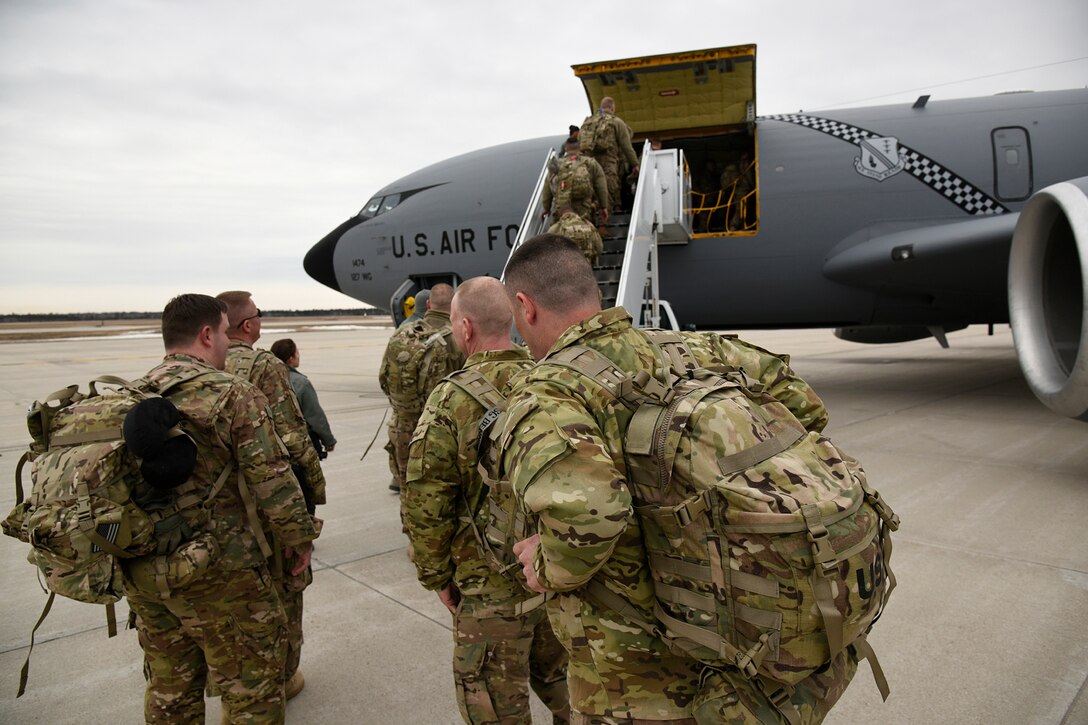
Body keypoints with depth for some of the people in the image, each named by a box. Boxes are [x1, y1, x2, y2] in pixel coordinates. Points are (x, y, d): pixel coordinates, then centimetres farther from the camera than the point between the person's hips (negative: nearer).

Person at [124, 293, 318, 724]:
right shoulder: (234, 395, -15)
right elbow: (273, 483, -17)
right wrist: (301, 537, -3)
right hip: (216, 574, -7)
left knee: (169, 685, 23)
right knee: (251, 687, 11)